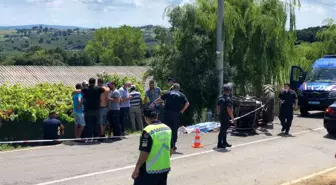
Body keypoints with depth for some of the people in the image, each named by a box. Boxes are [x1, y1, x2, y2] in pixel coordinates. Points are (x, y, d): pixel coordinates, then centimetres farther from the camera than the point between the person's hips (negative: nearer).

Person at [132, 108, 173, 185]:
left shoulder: (148, 131, -18)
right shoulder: (168, 129, 5)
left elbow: (144, 153, -19)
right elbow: (171, 149, 12)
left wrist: (137, 168, -10)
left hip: (150, 170, -7)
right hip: (165, 168, 7)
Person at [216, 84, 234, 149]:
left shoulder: (220, 97, 7)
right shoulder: (228, 99, -19)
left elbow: (218, 107, 15)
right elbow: (228, 109, -23)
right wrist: (232, 117, -15)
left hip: (221, 116, 9)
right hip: (226, 117, -8)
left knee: (224, 129, 19)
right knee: (223, 130, -2)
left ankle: (224, 142, 29)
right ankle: (219, 144, 2)